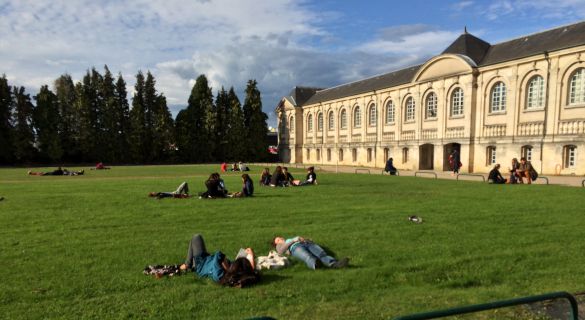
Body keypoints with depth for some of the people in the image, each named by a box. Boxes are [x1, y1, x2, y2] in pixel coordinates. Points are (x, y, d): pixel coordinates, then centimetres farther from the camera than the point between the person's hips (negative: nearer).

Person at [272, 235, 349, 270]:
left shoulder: (293, 238, 47)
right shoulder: (279, 246, 33)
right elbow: (280, 251, 5)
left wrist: (304, 239, 8)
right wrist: (293, 240, -2)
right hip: (295, 248, -5)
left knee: (322, 254, -30)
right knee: (308, 258, -41)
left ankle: (335, 264, -56)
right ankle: (315, 265, -72)